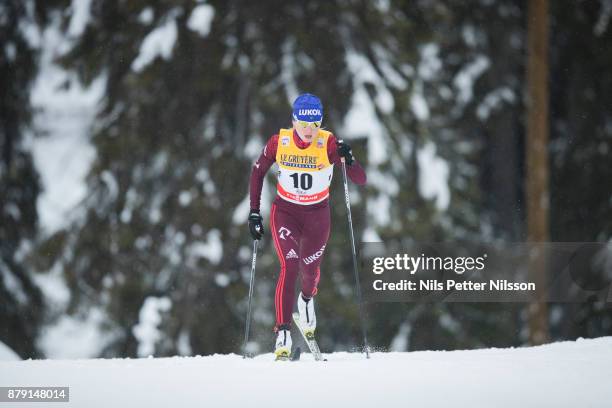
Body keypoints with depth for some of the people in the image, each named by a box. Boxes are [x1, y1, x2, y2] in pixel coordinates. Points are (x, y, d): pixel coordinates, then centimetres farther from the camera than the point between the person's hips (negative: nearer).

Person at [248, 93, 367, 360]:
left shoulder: (329, 144, -20)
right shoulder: (279, 142, -16)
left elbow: (361, 181, -22)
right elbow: (258, 172, 1)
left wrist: (348, 160, -42)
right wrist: (254, 212, -2)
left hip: (317, 214, 1)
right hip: (285, 212, -1)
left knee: (309, 269, 14)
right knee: (289, 266, -18)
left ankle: (307, 299, 51)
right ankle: (283, 334, -18)